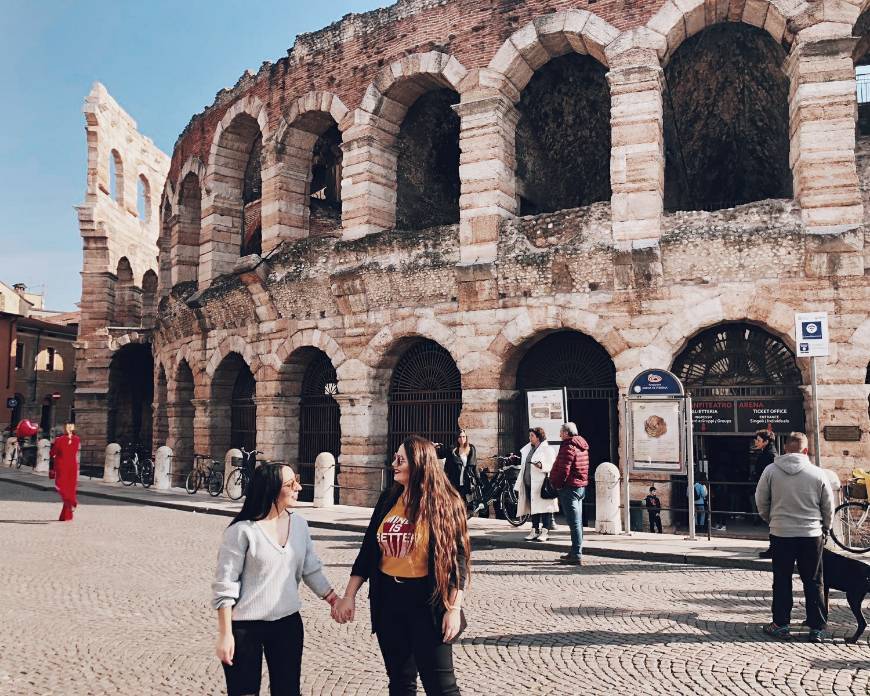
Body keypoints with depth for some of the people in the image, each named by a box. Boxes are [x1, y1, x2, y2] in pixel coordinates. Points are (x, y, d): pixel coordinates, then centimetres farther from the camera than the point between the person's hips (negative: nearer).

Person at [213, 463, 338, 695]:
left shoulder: (299, 524, 2)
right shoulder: (243, 530, -15)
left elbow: (311, 570, 10)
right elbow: (224, 585, -11)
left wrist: (335, 600, 5)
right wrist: (225, 635, -11)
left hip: (288, 623, 5)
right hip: (246, 627, -5)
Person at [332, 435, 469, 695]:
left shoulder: (444, 503, -10)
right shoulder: (387, 499, 4)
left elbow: (457, 558, -9)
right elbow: (368, 549, 9)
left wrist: (454, 608, -14)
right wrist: (349, 596, 5)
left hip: (427, 601, -5)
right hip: (388, 598, 5)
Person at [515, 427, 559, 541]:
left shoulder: (547, 449, -3)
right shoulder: (528, 449, 19)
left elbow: (551, 467, -10)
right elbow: (524, 467, 22)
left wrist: (541, 466, -29)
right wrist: (519, 485, 20)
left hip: (542, 485, -7)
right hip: (529, 484, 7)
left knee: (544, 508, -5)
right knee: (533, 508, 8)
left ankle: (545, 532, -1)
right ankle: (534, 531, 14)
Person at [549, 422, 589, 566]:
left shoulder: (568, 447, -16)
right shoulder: (582, 446, 14)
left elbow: (563, 469, -23)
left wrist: (557, 484, -9)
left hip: (569, 488, -10)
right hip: (581, 486, 10)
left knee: (574, 523, -8)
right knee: (577, 522, 15)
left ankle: (576, 556, -7)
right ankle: (575, 552, 24)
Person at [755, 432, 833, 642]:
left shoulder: (771, 470, -5)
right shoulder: (818, 473, -4)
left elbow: (761, 501, 2)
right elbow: (829, 507, 5)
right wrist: (825, 529, 21)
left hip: (781, 533, 0)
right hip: (812, 535, 0)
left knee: (782, 581, 9)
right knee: (813, 582, 10)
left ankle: (780, 624, 14)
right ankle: (817, 628, 14)